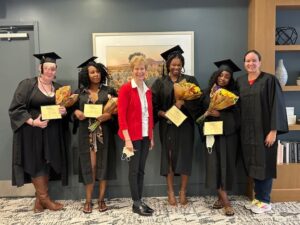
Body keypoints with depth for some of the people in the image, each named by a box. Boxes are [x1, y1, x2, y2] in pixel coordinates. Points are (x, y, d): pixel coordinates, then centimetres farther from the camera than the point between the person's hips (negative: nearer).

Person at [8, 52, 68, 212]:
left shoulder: (58, 88, 9)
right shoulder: (27, 84, -5)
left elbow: (64, 108, 16)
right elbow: (16, 108, -10)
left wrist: (64, 111, -8)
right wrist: (33, 122, -22)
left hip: (51, 133, 5)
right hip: (32, 132, -4)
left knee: (47, 164, 7)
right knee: (36, 164, 1)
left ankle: (39, 200, 19)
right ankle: (45, 199, 15)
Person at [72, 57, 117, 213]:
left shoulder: (108, 91, 4)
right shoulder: (80, 92, 7)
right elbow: (72, 109, 10)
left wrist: (109, 115, -18)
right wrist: (76, 113, -12)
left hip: (104, 133, 0)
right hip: (86, 134, 0)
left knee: (103, 164, 4)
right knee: (89, 166, 1)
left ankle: (101, 199, 16)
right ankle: (88, 200, 13)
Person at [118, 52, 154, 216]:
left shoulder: (147, 90, 10)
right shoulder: (125, 89, -9)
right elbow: (121, 115, -14)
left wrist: (152, 136, 11)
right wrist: (127, 139, -19)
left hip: (145, 135, 6)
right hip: (132, 135, -6)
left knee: (141, 169, 12)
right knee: (134, 169, 3)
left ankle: (140, 201, 23)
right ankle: (136, 204, 14)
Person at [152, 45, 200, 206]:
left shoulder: (190, 80, 6)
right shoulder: (160, 83, 5)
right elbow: (153, 104, 0)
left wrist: (183, 102, -19)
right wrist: (162, 113, -16)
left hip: (185, 124, 0)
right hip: (167, 125, 0)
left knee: (184, 156, 2)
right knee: (168, 156, 3)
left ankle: (183, 192, 15)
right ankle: (170, 192, 15)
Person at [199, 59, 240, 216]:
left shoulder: (233, 94, 3)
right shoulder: (207, 93, 8)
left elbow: (236, 115, -5)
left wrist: (219, 114, -19)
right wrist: (206, 114, -10)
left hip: (228, 134, -1)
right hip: (212, 134, 1)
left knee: (226, 165, -1)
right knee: (214, 165, -4)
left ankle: (222, 197, 12)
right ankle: (225, 201, 4)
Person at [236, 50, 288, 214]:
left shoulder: (269, 80, -6)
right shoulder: (240, 81, 9)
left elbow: (277, 105, -10)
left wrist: (273, 130, -16)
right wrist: (239, 128, 4)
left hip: (264, 130, -5)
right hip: (247, 131, 5)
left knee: (264, 165, 3)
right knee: (253, 165, 11)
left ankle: (264, 201, 16)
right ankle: (258, 198, 25)